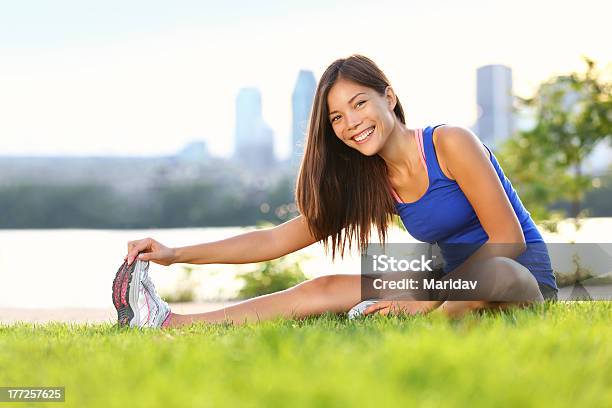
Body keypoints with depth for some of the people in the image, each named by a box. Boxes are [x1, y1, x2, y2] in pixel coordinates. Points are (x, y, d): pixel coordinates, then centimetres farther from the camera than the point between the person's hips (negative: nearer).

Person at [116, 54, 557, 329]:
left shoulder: (450, 143, -15)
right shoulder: (374, 185, 4)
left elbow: (508, 238, -18)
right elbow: (276, 239, 4)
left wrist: (426, 300, -23)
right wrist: (176, 254, -4)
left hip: (523, 278, -5)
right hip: (460, 287, 5)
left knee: (493, 271, -42)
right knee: (327, 290, -8)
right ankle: (168, 323, -11)